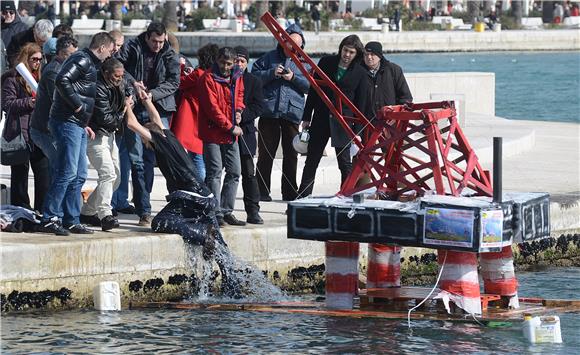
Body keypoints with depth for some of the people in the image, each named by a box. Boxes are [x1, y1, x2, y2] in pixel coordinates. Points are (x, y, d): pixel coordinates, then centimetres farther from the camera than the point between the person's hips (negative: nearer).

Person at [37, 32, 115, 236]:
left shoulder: (90, 63, 22)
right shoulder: (83, 60, -9)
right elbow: (62, 81, -24)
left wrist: (84, 125, 18)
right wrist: (78, 105, -19)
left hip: (77, 126, 11)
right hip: (67, 122, -11)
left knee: (79, 175, 10)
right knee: (67, 172, -13)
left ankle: (73, 221, 13)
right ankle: (49, 219, -13)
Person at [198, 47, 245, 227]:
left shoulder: (236, 77, 9)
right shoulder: (208, 78, -12)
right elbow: (212, 107, -16)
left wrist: (238, 109, 4)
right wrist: (231, 127, -14)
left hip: (231, 134, 7)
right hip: (212, 133, -7)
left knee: (234, 172, 9)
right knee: (215, 173, -7)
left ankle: (226, 211, 18)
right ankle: (216, 213, -5)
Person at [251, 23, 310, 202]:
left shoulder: (303, 62, 12)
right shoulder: (269, 58, 11)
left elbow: (310, 86, 3)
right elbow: (254, 77, 6)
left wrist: (293, 78, -11)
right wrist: (272, 73, -9)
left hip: (293, 112, 1)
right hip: (269, 112, -1)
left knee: (291, 154, 3)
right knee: (266, 153, 1)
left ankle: (290, 192, 9)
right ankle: (262, 191, 5)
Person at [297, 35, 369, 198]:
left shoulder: (360, 73, -2)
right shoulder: (326, 62, 3)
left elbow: (360, 104, 0)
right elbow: (313, 90, 7)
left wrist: (357, 131, -4)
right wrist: (306, 117, 3)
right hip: (321, 119, 2)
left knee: (345, 162, 0)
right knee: (312, 160, 7)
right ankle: (303, 196, 13)